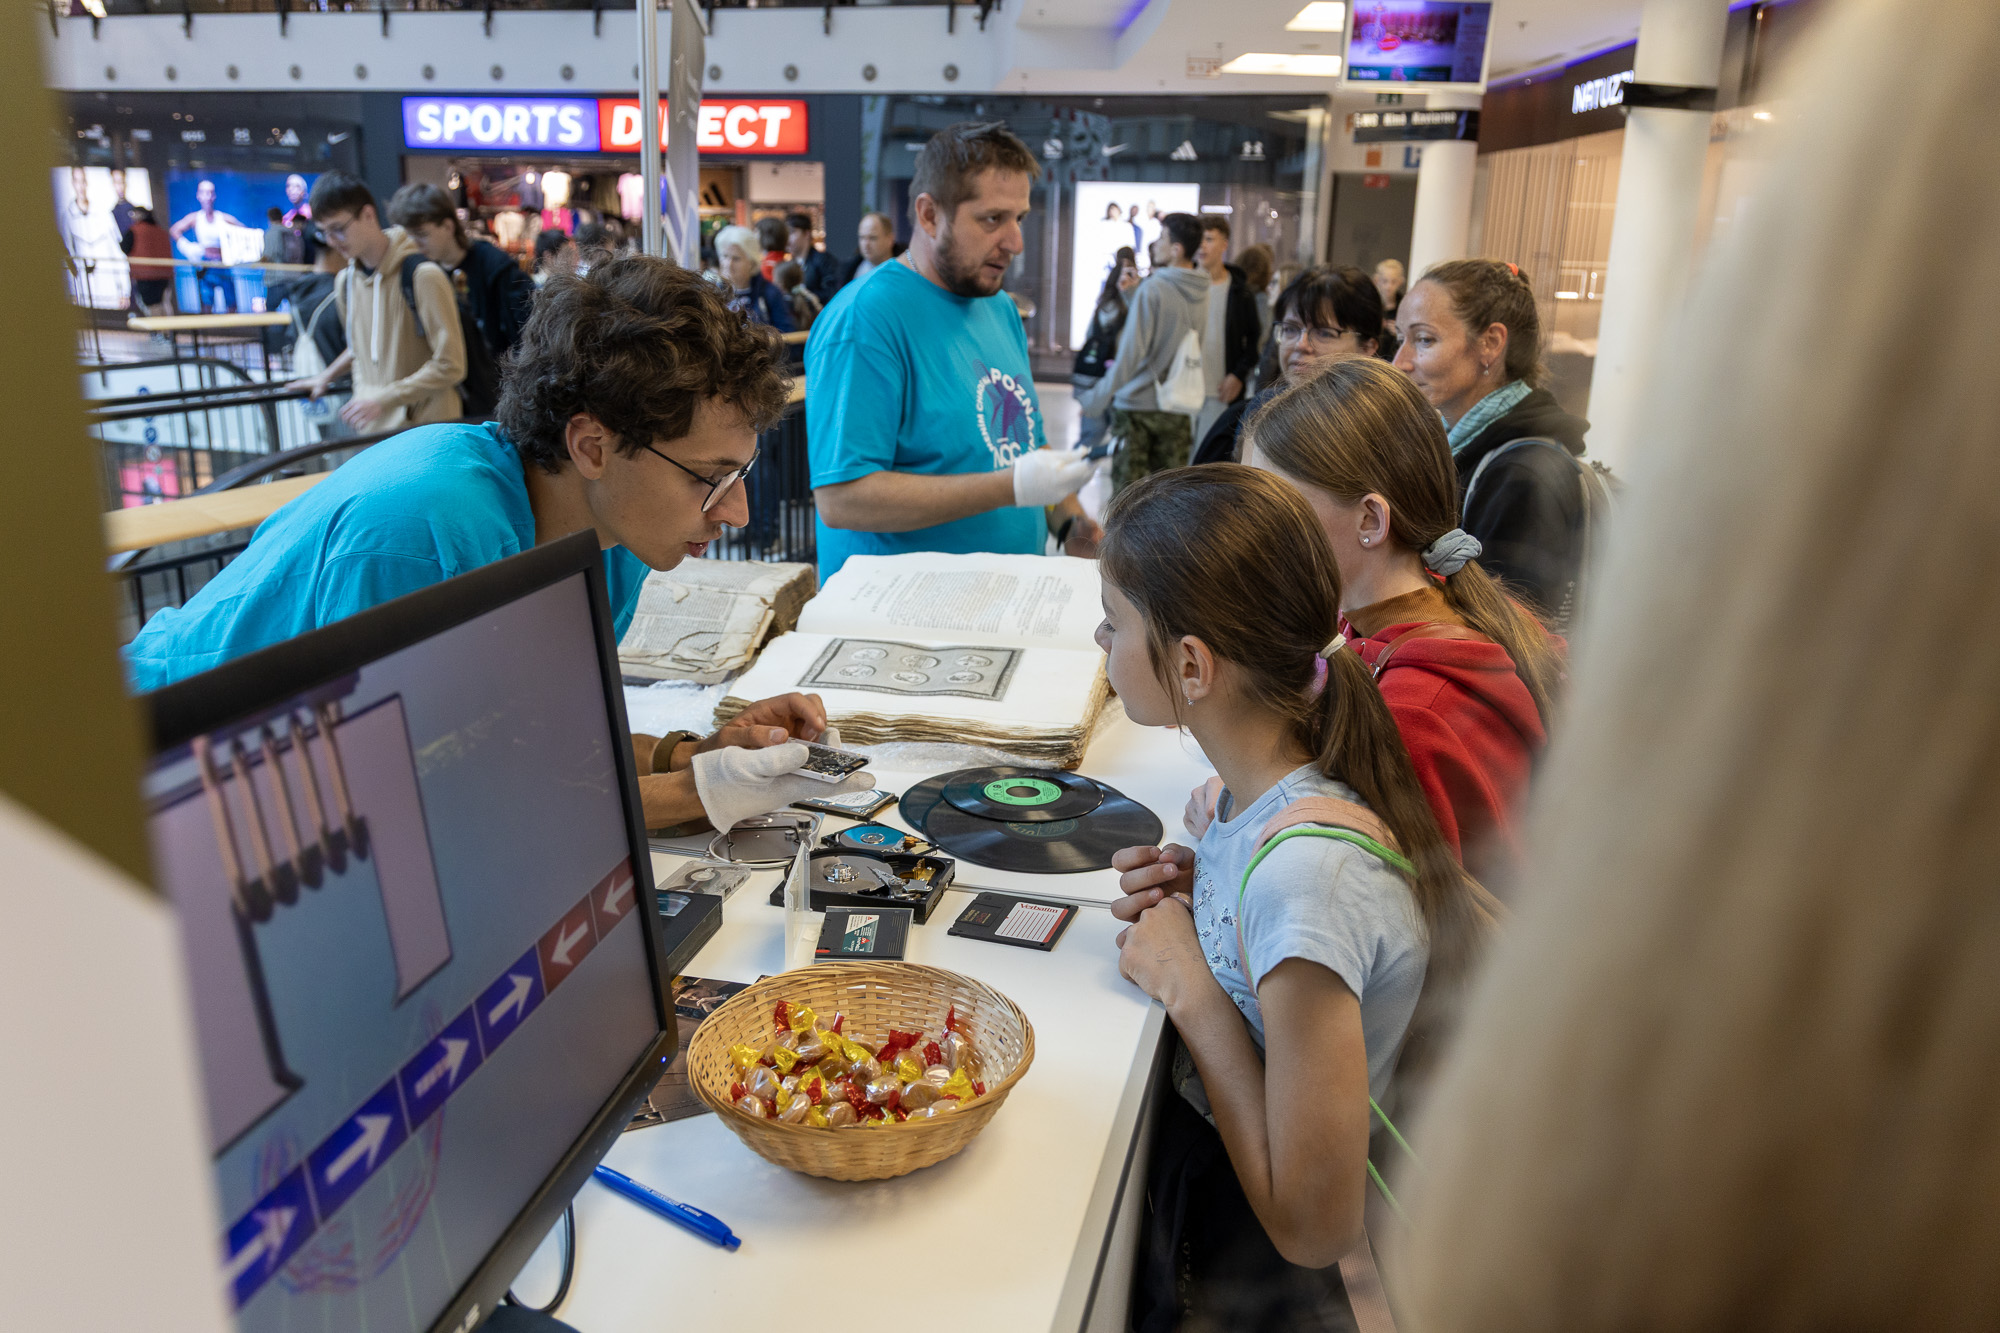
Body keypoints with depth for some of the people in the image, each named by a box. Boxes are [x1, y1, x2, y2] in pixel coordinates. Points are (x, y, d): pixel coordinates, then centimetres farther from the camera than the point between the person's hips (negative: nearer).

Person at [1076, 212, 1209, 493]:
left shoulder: (1152, 289, -15)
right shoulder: (1202, 293, 4)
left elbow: (1131, 352, -18)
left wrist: (1093, 401, -10)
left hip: (1136, 405, -6)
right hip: (1178, 409, 6)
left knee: (1126, 491, 1)